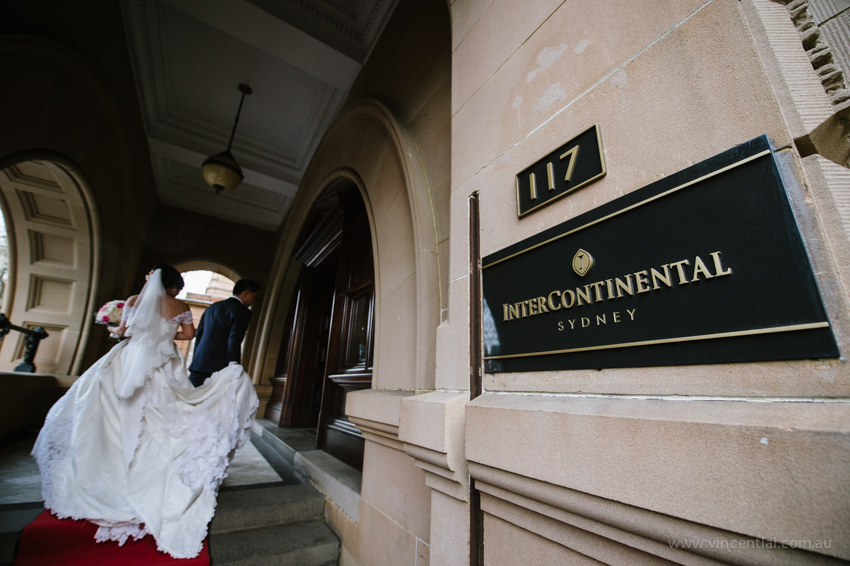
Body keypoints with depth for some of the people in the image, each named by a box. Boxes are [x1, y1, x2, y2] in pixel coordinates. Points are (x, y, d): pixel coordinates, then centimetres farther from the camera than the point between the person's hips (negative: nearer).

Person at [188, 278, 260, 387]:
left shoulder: (212, 307, 19)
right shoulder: (242, 312, -6)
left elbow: (198, 335, 22)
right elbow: (234, 340, -18)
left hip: (198, 364, 7)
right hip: (219, 366, -7)